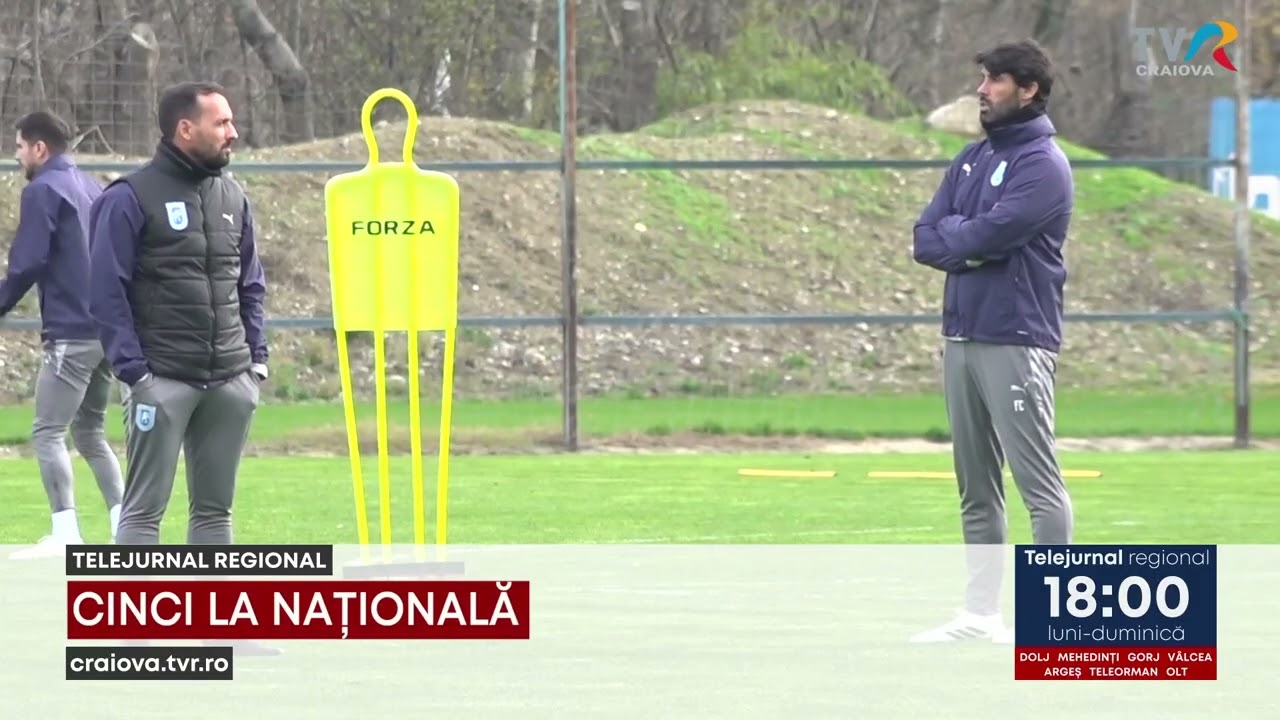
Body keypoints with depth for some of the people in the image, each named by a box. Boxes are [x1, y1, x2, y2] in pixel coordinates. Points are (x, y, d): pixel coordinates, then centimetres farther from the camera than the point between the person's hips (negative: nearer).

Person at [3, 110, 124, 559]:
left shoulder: (43, 191, -7)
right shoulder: (93, 189, 17)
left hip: (70, 333, -8)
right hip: (107, 331, 8)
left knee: (48, 432, -6)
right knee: (90, 430, 17)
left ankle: (65, 531, -15)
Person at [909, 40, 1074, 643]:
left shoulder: (1043, 165, -8)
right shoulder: (971, 160, 17)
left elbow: (986, 235, -19)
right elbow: (926, 241, 8)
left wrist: (954, 235, 1)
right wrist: (973, 244, -9)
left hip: (1016, 341, -8)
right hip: (961, 338, 8)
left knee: (1039, 483, -9)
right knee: (975, 487, 10)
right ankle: (980, 611, 15)